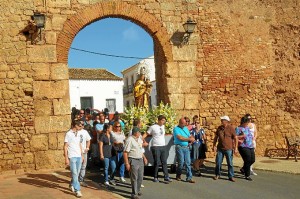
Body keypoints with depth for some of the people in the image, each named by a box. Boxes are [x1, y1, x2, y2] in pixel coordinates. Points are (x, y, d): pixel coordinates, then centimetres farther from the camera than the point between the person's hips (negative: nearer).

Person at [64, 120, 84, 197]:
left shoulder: (78, 134, 14)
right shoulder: (68, 134, -7)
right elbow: (65, 147, -7)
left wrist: (82, 155, 17)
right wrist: (66, 158, -12)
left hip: (79, 156, 6)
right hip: (72, 157, -6)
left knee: (76, 173, 12)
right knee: (74, 174, -7)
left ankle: (72, 185, 33)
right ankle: (77, 190, -5)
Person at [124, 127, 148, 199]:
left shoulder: (139, 139, 12)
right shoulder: (129, 140, -14)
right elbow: (125, 152, -17)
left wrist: (144, 158, 14)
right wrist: (127, 163, -20)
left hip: (140, 160, 8)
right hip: (133, 161, -8)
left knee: (140, 177, 15)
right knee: (134, 178, -2)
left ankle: (138, 190, 34)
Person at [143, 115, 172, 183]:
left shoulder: (163, 126, 12)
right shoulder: (153, 127, -5)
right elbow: (146, 134, 0)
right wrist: (140, 140, -7)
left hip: (163, 146, 5)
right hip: (156, 147, -5)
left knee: (164, 162, 3)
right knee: (157, 163, 0)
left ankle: (166, 177, 5)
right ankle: (155, 177, 13)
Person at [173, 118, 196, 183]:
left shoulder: (186, 128, 18)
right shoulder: (176, 129, -3)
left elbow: (190, 136, 17)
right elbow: (180, 138, -15)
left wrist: (192, 139, -7)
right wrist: (189, 139, -9)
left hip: (186, 147, 6)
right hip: (179, 147, -5)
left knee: (188, 163, -1)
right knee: (181, 162, -4)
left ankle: (189, 178, -1)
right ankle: (178, 175, 17)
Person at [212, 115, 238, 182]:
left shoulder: (231, 128, -8)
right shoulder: (219, 128, 5)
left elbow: (235, 138, -7)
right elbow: (216, 137, 13)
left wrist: (236, 148, -10)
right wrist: (214, 146, 9)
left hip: (228, 149, -4)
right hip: (220, 148, 4)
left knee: (230, 163, 3)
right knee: (218, 162, 7)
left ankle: (231, 176, 13)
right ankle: (217, 174, 24)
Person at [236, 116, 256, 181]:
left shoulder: (247, 128, 16)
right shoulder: (238, 128, -6)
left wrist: (252, 138, 10)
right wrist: (242, 136, -21)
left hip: (250, 146, 8)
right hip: (243, 147, -8)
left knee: (252, 160, 6)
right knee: (247, 161, -8)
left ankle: (243, 169, 29)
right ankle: (247, 175, 6)